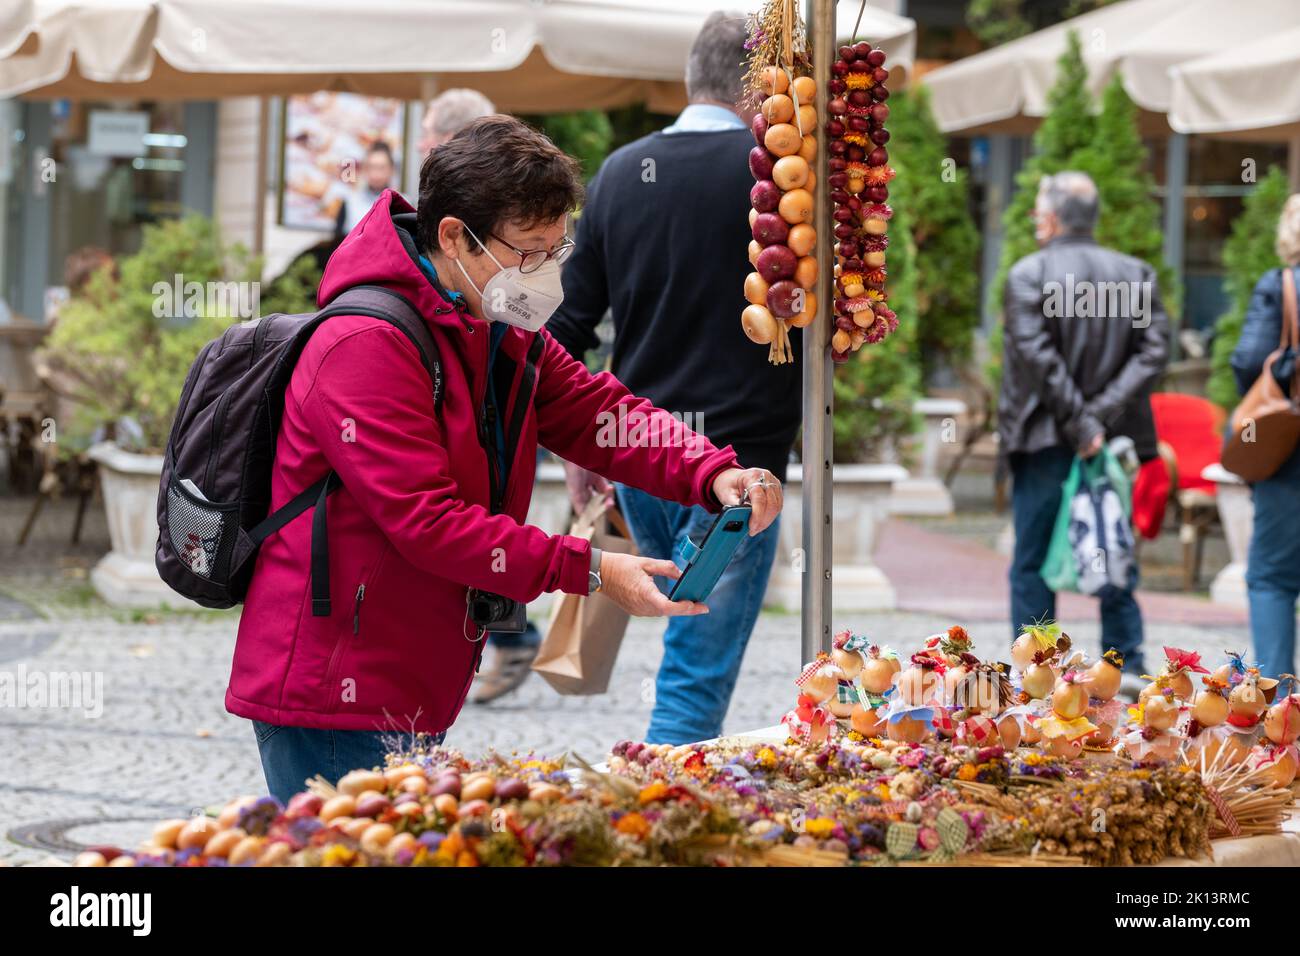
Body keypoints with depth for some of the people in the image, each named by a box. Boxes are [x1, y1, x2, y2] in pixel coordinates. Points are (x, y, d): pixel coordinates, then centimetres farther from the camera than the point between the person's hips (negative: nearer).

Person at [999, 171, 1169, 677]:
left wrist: (1079, 423, -13)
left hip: (1045, 442, -4)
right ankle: (1127, 668, 8)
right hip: (1114, 439, 4)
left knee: (1031, 565, 5)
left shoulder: (1028, 274, -7)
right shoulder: (1136, 274, 5)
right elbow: (1154, 351, -3)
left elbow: (1037, 356, -16)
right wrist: (1100, 416, -9)